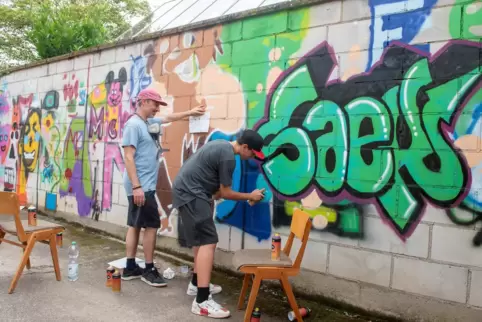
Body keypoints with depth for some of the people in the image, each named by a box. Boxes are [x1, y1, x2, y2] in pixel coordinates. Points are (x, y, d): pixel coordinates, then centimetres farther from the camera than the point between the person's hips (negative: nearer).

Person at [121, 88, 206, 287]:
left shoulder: (150, 122, 12)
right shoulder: (134, 124, -14)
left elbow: (169, 118, 32)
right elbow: (128, 157, -19)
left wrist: (190, 112, 28)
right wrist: (137, 186, -24)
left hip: (145, 185, 9)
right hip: (141, 186, -9)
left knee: (135, 225, 12)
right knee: (152, 225, -4)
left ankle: (130, 268, 20)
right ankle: (149, 270, 7)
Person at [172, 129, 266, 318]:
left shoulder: (221, 145, 14)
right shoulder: (228, 157, -17)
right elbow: (225, 193, -8)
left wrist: (215, 193, 20)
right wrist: (250, 196, 4)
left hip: (185, 190, 11)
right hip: (191, 194, -11)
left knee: (201, 239, 20)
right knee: (208, 242, -14)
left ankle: (196, 284, 32)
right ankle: (202, 302, -15)